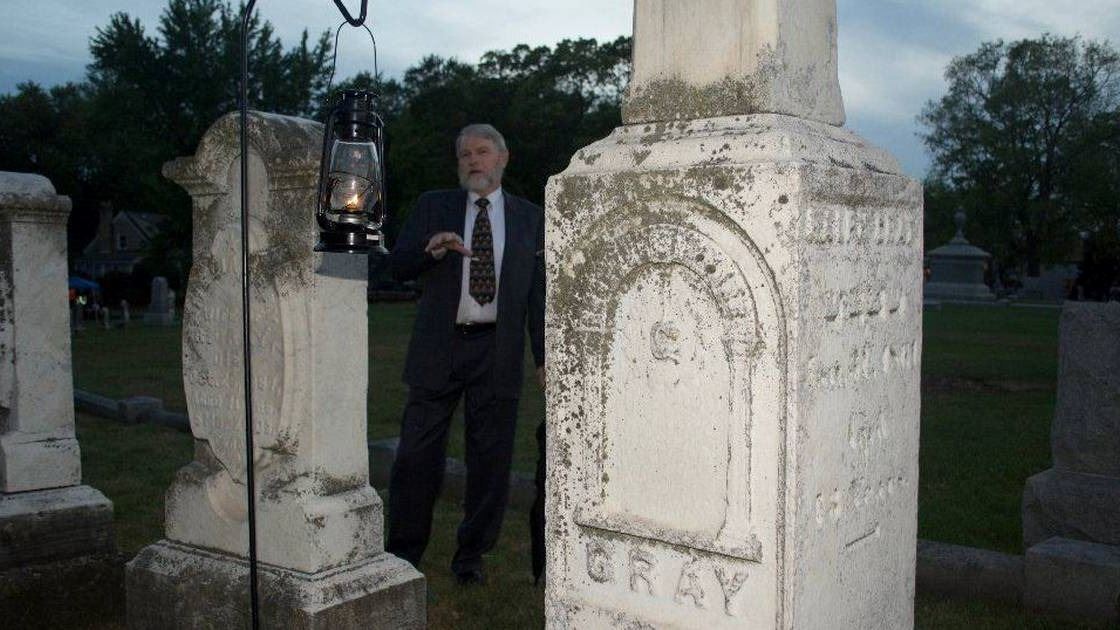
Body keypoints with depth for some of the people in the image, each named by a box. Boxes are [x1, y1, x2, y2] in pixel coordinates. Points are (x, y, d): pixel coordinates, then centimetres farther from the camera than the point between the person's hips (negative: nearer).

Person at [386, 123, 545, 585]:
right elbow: (397, 266, 3)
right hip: (438, 348, 0)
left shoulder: (530, 218, 11)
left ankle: (471, 555, 20)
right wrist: (431, 249, -18)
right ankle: (404, 552, 17)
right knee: (417, 455, 1)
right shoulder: (432, 206, 10)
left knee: (490, 457, 5)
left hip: (497, 352, 1)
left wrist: (544, 356, 4)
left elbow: (538, 292, 10)